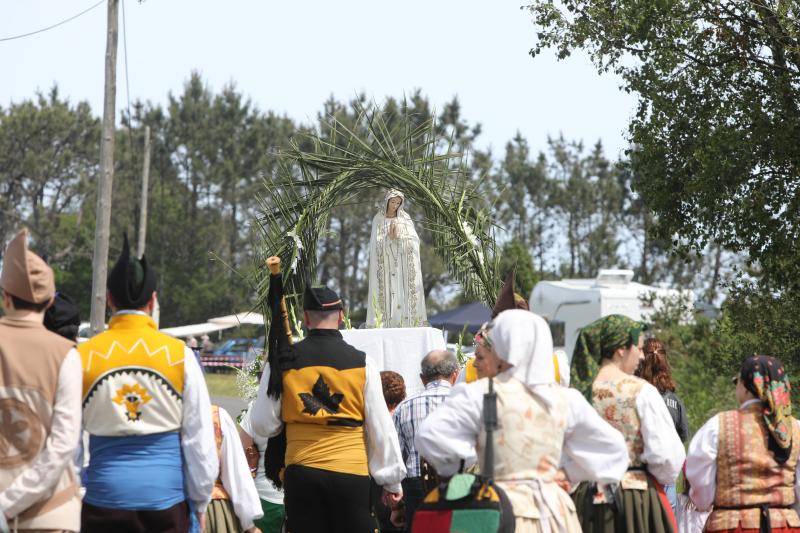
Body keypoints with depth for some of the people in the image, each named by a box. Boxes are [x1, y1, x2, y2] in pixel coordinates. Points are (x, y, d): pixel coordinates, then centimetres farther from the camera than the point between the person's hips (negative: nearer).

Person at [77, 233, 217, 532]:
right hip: (166, 498, 0)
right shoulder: (180, 356, -3)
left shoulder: (82, 358, -2)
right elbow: (200, 438, 0)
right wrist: (200, 502, 11)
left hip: (105, 496, 0)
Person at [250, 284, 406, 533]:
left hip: (300, 472, 1)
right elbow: (381, 428, 2)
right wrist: (392, 480, 11)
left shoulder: (282, 361, 1)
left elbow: (263, 425, 3)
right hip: (351, 473, -1)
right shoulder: (362, 362, -1)